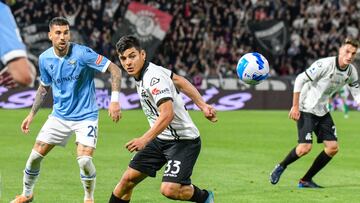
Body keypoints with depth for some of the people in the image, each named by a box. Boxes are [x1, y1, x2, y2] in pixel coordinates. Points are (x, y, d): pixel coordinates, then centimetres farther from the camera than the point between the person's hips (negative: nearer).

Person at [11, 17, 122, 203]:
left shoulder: (82, 53, -18)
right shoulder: (45, 58, -3)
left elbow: (114, 70, -17)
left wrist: (114, 100, -27)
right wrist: (32, 114, 15)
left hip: (86, 116, -4)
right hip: (59, 116, 4)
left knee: (84, 160, -20)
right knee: (35, 155, 1)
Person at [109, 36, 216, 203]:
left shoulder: (154, 78, -25)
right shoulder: (146, 72, 3)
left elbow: (167, 114, -34)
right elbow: (179, 81, 14)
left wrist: (145, 139, -41)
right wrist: (203, 106, 17)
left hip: (184, 140, -9)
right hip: (161, 139, 9)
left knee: (169, 189, -22)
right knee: (128, 179, 3)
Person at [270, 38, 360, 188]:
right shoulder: (325, 64, -23)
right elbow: (300, 79, -20)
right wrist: (295, 106, -21)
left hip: (322, 111, 7)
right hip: (306, 109, -7)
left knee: (333, 147, -2)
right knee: (305, 147, -19)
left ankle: (306, 180, 9)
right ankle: (280, 167, 10)